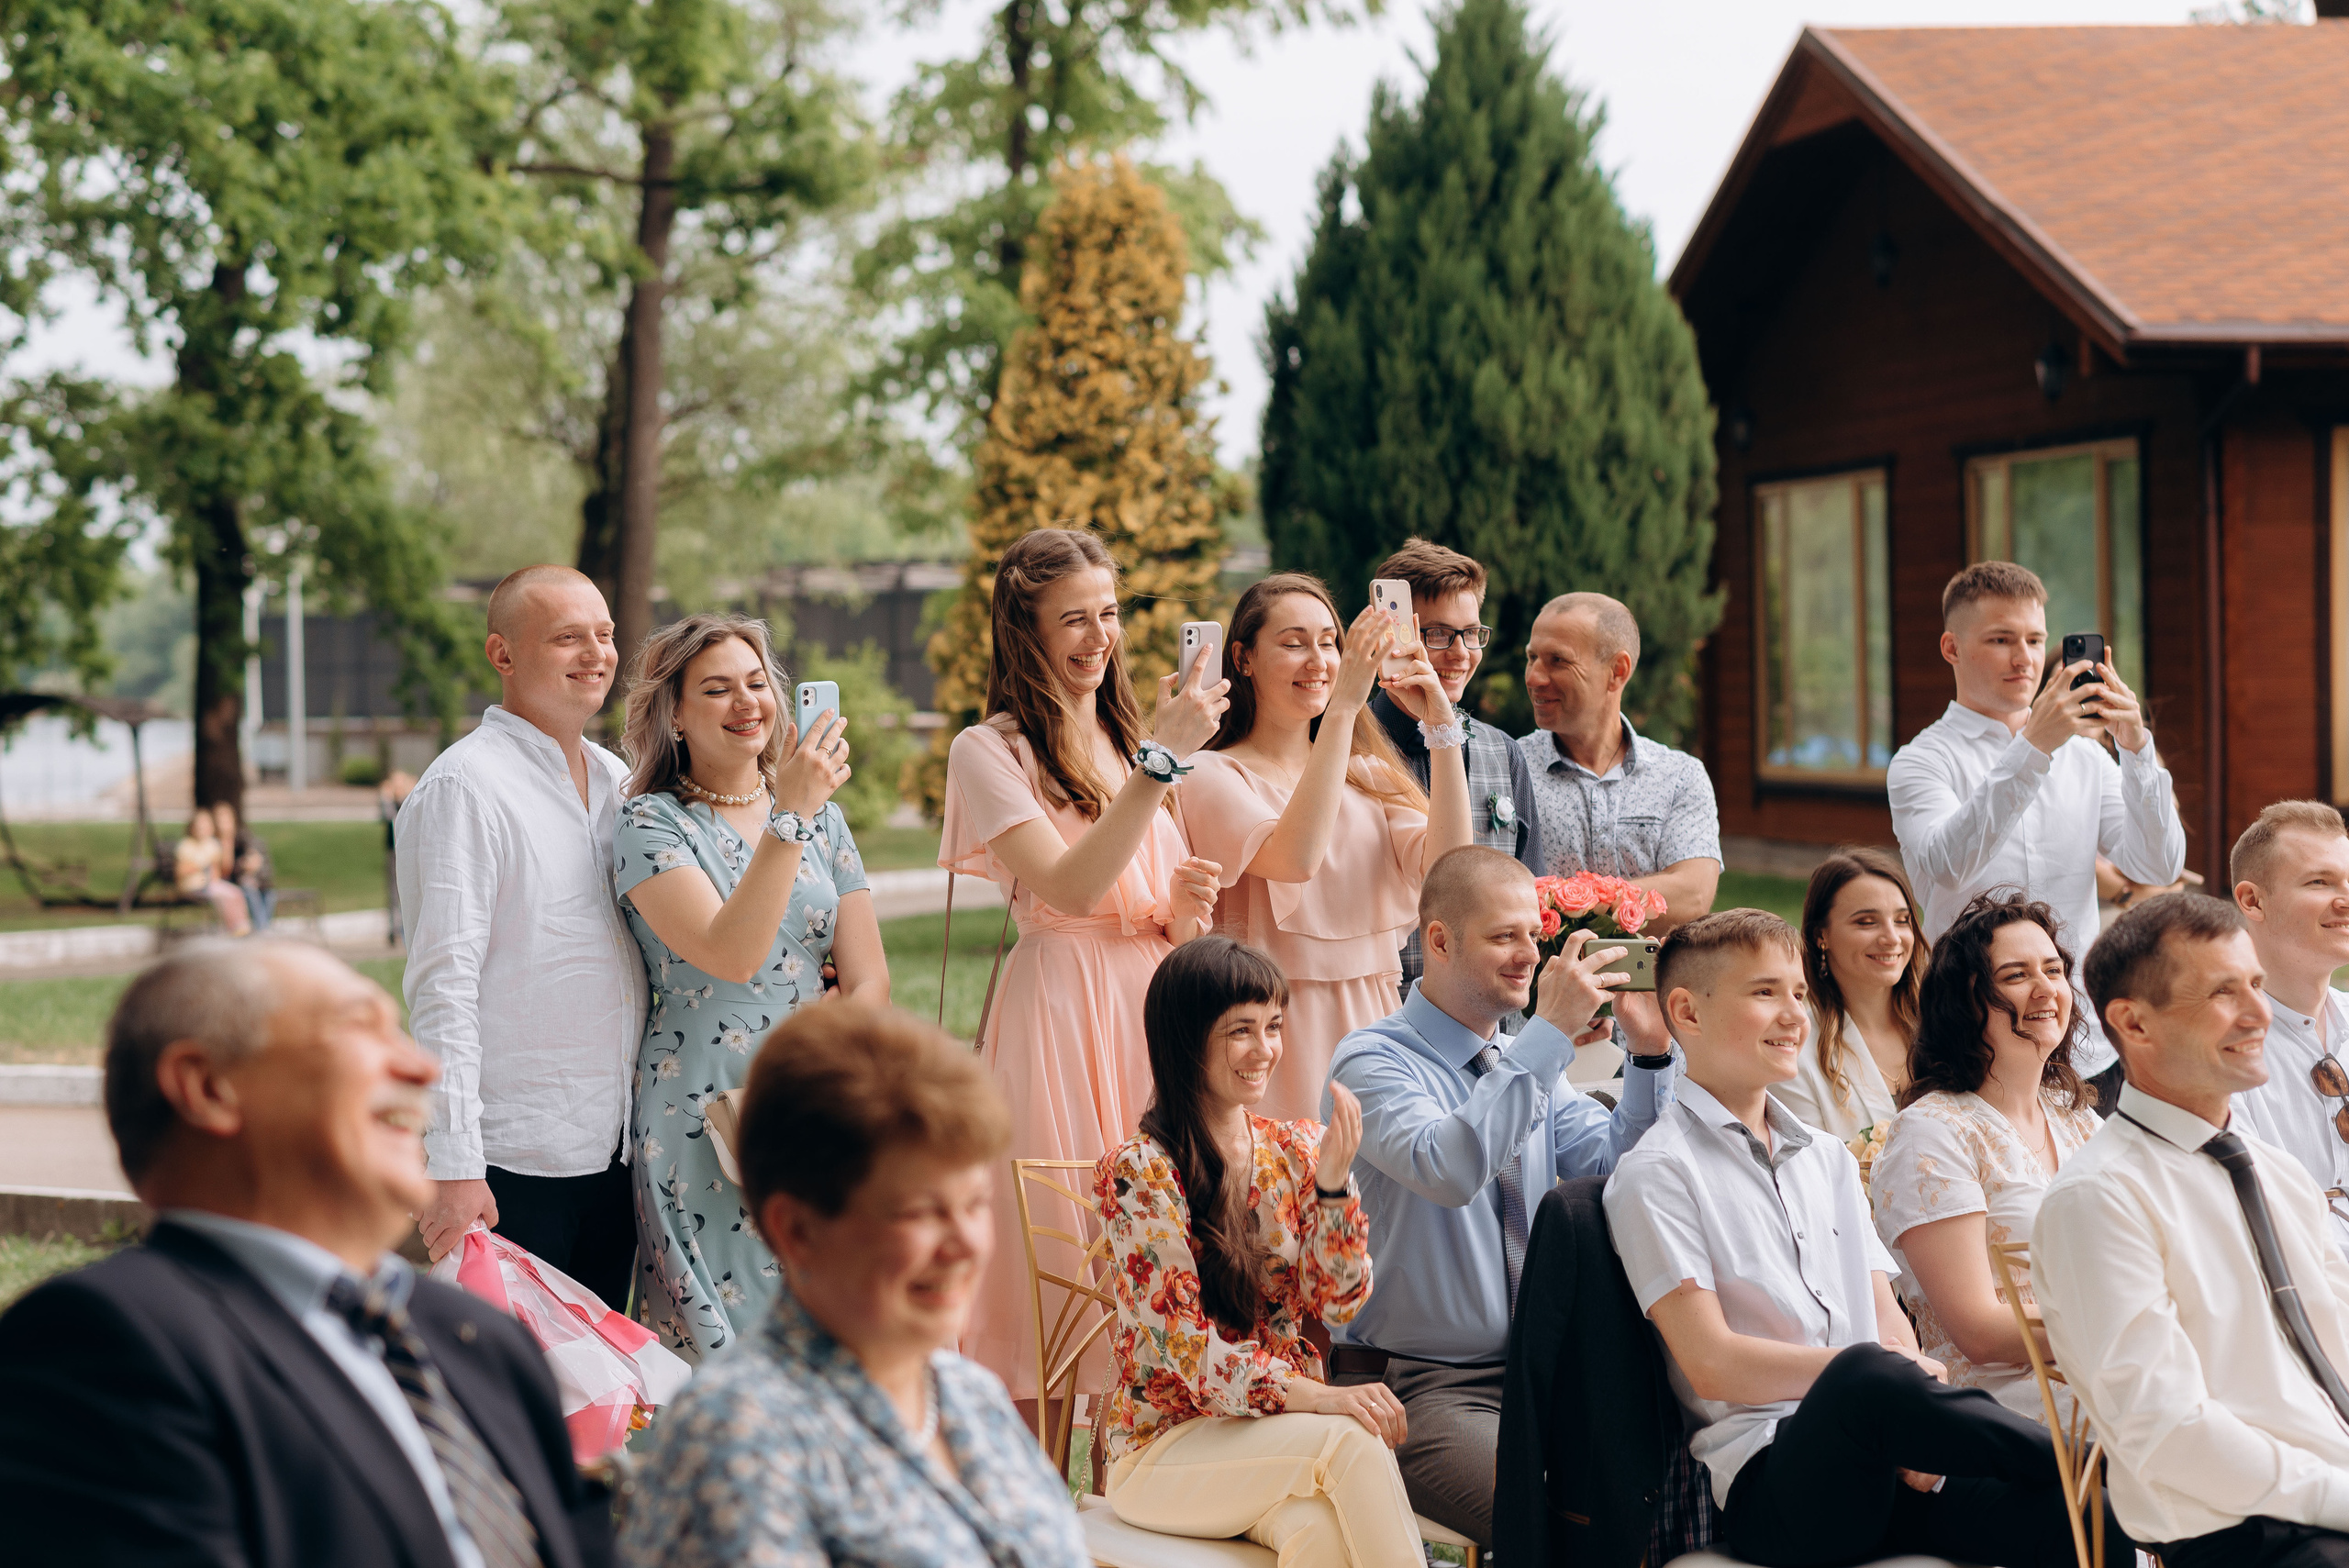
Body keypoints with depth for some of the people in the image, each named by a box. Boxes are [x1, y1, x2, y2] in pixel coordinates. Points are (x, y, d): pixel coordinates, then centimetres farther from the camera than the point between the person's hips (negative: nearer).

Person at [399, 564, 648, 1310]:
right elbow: (444, 985, -16)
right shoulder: (464, 787, -11)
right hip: (513, 1161, -7)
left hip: (614, 1152, 7)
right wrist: (455, 1166, -20)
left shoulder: (617, 780, 13)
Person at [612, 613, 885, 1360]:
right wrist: (788, 818, -23)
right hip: (702, 1124, -4)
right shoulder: (652, 824, -4)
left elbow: (868, 979, 9)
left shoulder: (822, 817, 11)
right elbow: (731, 956, -19)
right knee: (719, 1350, -5)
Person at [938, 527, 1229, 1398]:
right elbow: (1070, 886, -16)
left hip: (1152, 1001, 6)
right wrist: (1160, 761, -18)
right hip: (1058, 1001, -6)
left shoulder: (1131, 738, 18)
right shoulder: (989, 751, -3)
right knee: (1062, 1236, -6)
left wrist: (1186, 908, -1)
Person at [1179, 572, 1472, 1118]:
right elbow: (1294, 858, -23)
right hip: (1272, 1027, -5)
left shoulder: (1368, 776, 12)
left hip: (1370, 1026, 5)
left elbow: (1447, 869, -3)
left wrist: (1442, 727, -9)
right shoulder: (1215, 776, -4)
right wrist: (1343, 706, -23)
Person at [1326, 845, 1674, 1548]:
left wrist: (1650, 1052, -5)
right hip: (1418, 1385, -7)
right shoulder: (1372, 1060, -9)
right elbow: (1447, 1169, -28)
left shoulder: (1531, 1064, 14)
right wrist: (1551, 1033, -27)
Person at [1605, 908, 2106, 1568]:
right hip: (1769, 1483, -5)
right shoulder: (1656, 1174, 1)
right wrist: (1870, 1373, -13)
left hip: (1884, 1471, 5)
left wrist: (1916, 1428, -5)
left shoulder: (1830, 1160, 25)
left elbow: (1888, 1322, 16)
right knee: (1868, 1379, -38)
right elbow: (1712, 1363, -8)